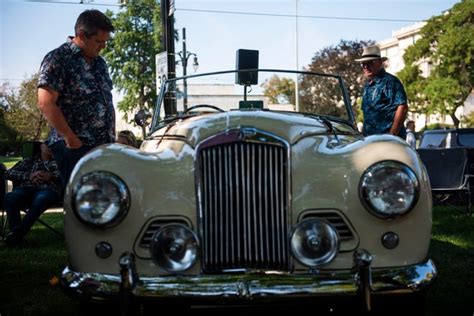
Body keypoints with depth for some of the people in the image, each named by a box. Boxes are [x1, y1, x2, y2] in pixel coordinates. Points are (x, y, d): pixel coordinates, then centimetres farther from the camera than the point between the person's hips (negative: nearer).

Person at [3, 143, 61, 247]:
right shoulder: (29, 161, 31)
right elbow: (9, 173, 18)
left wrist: (50, 176, -7)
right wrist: (28, 176, 2)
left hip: (48, 189, -2)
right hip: (27, 188, 2)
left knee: (40, 199, -41)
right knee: (9, 198, -33)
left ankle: (18, 232, -43)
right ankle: (17, 235, -40)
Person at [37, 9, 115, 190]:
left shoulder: (99, 62, 17)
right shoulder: (58, 59, -7)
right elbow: (46, 103, -15)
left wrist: (113, 137, 14)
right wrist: (72, 139, -16)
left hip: (105, 146, 7)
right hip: (74, 147, -7)